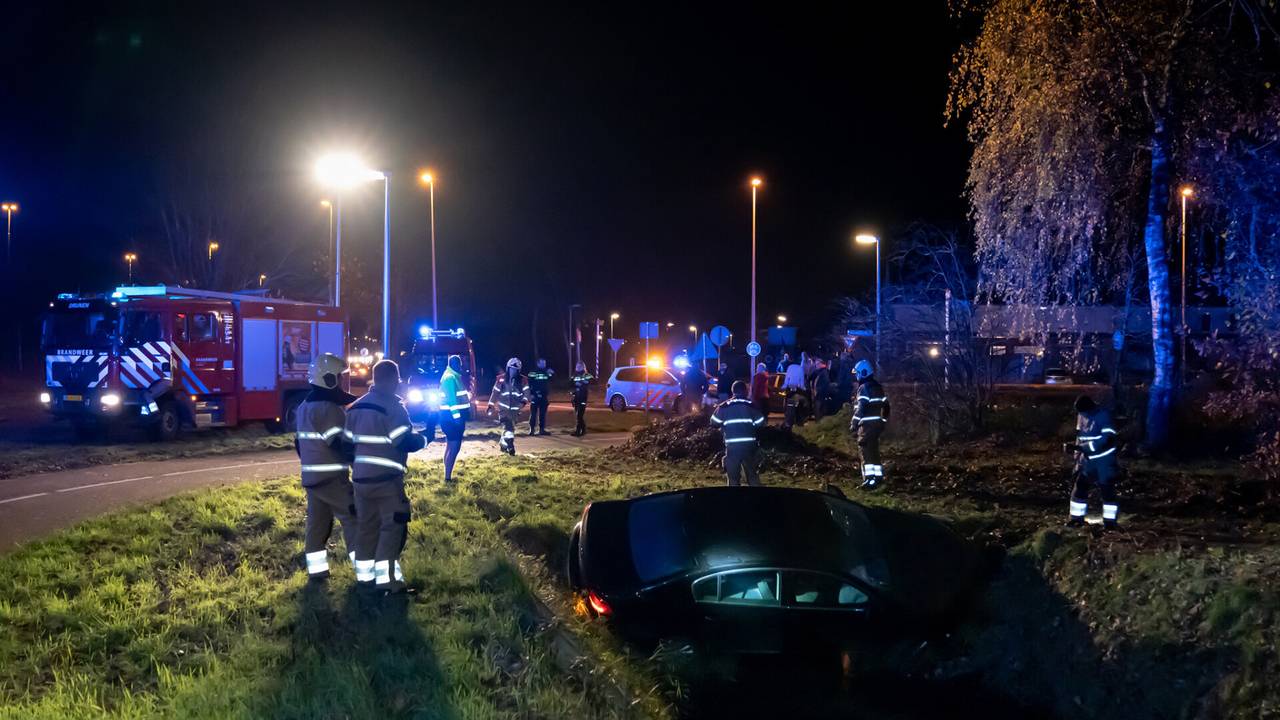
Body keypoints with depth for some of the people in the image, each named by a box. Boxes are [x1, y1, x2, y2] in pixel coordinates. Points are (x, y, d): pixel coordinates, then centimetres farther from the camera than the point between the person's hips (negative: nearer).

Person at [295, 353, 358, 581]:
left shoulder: (304, 407, 13)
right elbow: (341, 444, -20)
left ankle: (316, 569, 15)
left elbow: (299, 442, 19)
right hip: (332, 477, -9)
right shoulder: (329, 409, -18)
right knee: (353, 520, -5)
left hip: (311, 476, 9)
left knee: (317, 522, 12)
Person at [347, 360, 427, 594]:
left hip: (361, 477, 7)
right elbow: (405, 441, -15)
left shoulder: (355, 407, 13)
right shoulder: (393, 406, -11)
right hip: (387, 478, -7)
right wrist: (424, 439, 2)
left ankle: (364, 574, 19)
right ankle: (387, 578, -11)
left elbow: (349, 442, 15)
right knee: (393, 526, -5)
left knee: (367, 526, 15)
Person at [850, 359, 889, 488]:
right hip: (878, 423, 9)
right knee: (874, 449, 16)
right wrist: (884, 420, 24)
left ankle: (870, 478, -16)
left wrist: (854, 423, -16)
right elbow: (885, 405, 18)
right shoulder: (878, 386, 15)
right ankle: (878, 475, 19)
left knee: (865, 450, -9)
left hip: (867, 424, -9)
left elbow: (861, 408, -20)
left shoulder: (864, 388, -12)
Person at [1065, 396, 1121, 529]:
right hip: (1088, 460, 6)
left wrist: (1080, 447, -31)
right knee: (1080, 488, 8)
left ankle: (1110, 521, 7)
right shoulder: (1082, 415, 1)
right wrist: (1077, 458, 10)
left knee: (1107, 490, -3)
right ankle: (1077, 518, 19)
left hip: (1105, 462, -6)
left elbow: (1106, 440, -27)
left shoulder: (1103, 415, -19)